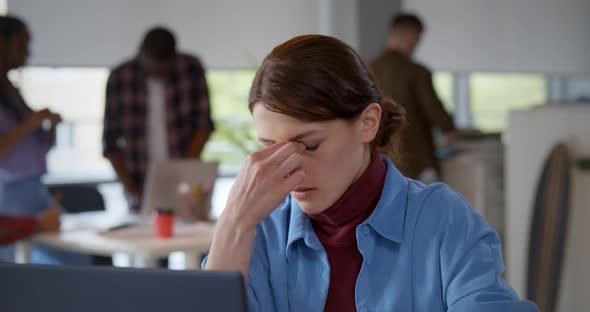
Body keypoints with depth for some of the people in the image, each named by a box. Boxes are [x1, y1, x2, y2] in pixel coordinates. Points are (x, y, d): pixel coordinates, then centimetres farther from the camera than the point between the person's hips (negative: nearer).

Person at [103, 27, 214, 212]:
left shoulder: (191, 68, -1)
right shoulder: (119, 78, -3)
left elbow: (204, 124, 0)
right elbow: (111, 143, -1)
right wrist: (132, 192, -8)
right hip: (141, 187, 0)